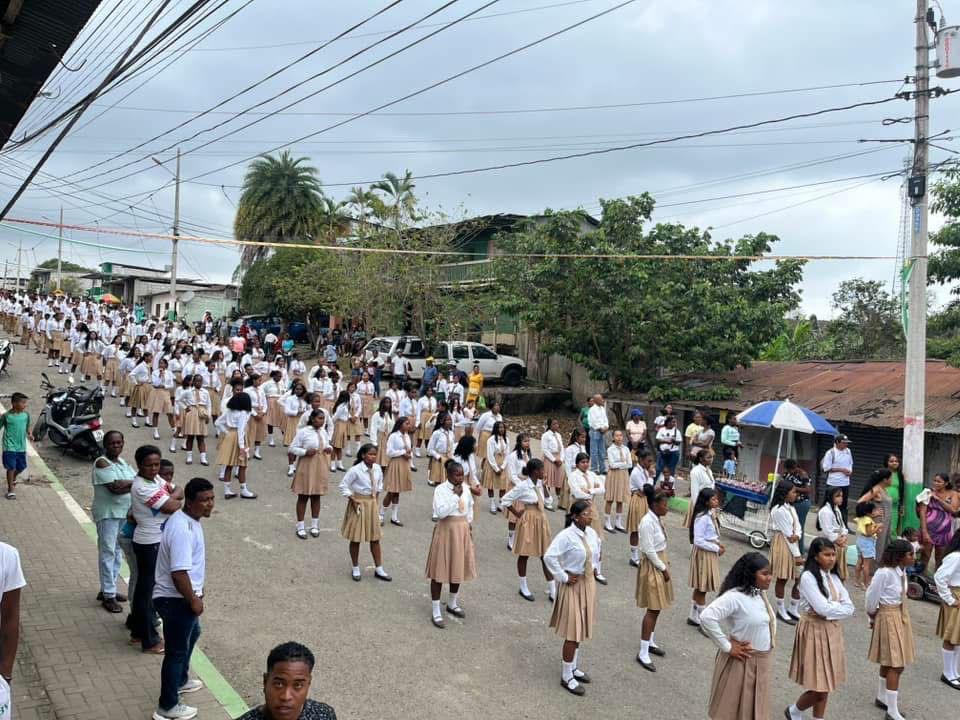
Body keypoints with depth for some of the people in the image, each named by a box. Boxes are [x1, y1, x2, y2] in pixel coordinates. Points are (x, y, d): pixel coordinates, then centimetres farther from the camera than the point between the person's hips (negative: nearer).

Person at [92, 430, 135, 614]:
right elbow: (114, 488, -23)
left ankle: (108, 588, 26)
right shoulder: (102, 463, -12)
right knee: (107, 552, -3)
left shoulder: (122, 462, 11)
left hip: (124, 513, 8)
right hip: (107, 514, -8)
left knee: (118, 551, 14)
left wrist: (123, 484, -19)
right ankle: (108, 596, 2)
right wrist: (133, 482, -11)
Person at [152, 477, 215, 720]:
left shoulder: (189, 520, 2)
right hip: (176, 599, -10)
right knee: (176, 650, 4)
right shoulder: (182, 529, -30)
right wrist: (194, 600, -19)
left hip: (184, 596, 10)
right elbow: (179, 573, -30)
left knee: (191, 634, 29)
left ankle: (180, 681, 50)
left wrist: (196, 591, 22)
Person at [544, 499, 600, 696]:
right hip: (574, 585, -7)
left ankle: (574, 667, 36)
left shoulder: (591, 533, -1)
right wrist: (563, 577, -20)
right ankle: (566, 677, 14)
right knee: (573, 632, 0)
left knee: (580, 629, 19)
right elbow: (549, 557, -28)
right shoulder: (566, 536, -23)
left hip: (589, 583, 7)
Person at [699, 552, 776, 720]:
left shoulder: (760, 594, 2)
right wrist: (727, 647, -24)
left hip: (761, 661, 8)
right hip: (742, 661, -8)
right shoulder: (735, 596, -24)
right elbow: (706, 617, -33)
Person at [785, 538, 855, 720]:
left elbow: (849, 608, 0)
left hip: (832, 631, 7)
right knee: (820, 686, -2)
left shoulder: (834, 578, 7)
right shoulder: (808, 577, -16)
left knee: (825, 685, 11)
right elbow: (823, 608, -22)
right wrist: (839, 606, -6)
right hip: (814, 632, -7)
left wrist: (830, 609, -14)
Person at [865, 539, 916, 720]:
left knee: (889, 662, 19)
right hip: (889, 617, -8)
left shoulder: (901, 571, -1)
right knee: (896, 664, -4)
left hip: (901, 616, 8)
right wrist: (873, 617, 1)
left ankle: (882, 698, 35)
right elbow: (872, 596, -16)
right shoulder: (885, 573, -26)